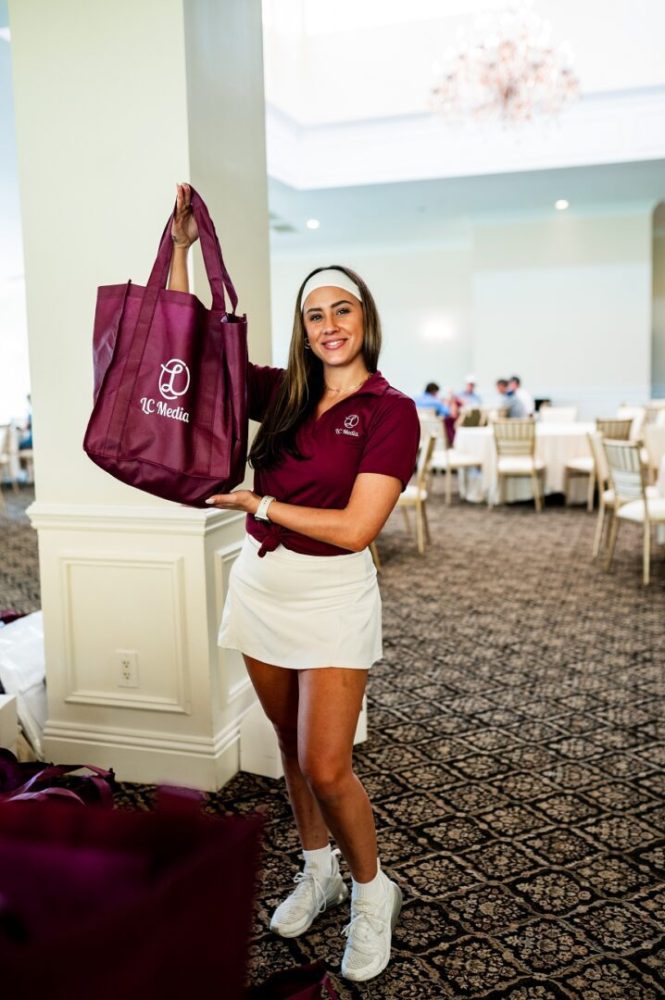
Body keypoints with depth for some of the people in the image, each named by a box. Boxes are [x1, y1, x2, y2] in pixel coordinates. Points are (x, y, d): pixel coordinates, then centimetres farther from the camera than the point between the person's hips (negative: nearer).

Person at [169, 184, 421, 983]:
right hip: (259, 584, 5)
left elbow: (355, 528, -17)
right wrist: (181, 247, 3)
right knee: (292, 747, 16)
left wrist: (256, 503, -12)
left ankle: (372, 892, 21)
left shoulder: (390, 411, -10)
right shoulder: (282, 393, 5)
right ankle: (317, 872, 37)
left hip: (330, 595, -5)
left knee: (325, 765, -5)